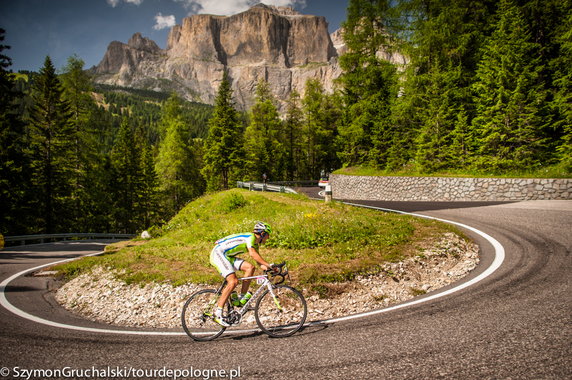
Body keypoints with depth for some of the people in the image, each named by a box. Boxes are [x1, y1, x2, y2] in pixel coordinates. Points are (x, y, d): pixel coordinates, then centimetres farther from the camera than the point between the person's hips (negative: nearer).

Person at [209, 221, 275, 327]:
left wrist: (268, 269, 0)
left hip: (227, 256, 9)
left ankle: (241, 298, -2)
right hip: (218, 253, -9)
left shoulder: (255, 244, 15)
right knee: (233, 281, -22)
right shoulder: (250, 236, -15)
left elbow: (259, 261, 15)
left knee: (250, 267, -6)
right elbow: (253, 254, -30)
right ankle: (218, 313, -18)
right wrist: (269, 265, -29)